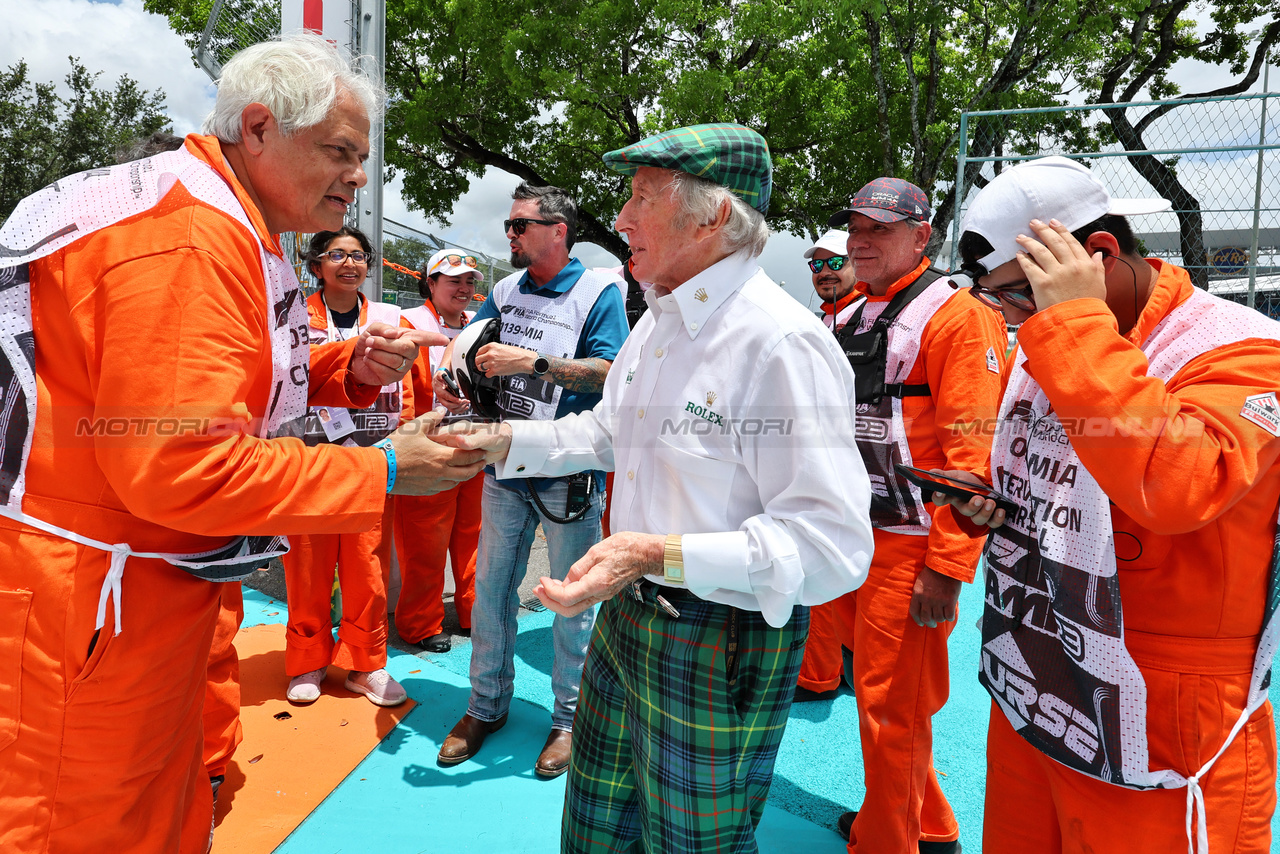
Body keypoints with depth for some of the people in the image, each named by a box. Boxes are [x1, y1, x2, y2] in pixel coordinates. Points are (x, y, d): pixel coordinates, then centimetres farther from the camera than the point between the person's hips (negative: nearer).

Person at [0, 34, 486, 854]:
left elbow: (248, 383, 19)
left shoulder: (231, 227, 11)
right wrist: (383, 471, -22)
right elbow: (181, 470, -29)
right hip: (84, 598, -10)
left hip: (153, 583, 10)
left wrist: (347, 368, -1)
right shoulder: (189, 239, -24)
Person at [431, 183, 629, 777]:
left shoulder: (598, 292, -6)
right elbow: (467, 336, 22)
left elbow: (610, 372, -17)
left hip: (570, 473, -5)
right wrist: (446, 372, 0)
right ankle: (487, 705, 29)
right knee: (490, 589, 11)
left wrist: (532, 361, -24)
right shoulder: (505, 291, 12)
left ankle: (569, 717, 23)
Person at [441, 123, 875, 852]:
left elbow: (833, 543, -28)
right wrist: (505, 439, 10)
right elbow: (607, 432, 22)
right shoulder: (655, 325, 7)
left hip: (720, 642, -8)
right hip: (628, 616, 8)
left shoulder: (784, 343, -24)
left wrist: (662, 555, -35)